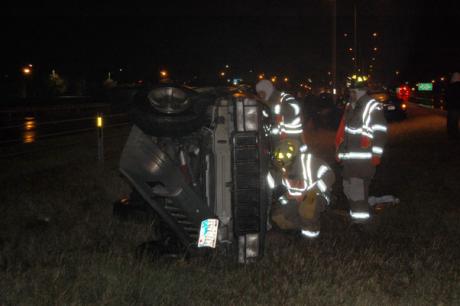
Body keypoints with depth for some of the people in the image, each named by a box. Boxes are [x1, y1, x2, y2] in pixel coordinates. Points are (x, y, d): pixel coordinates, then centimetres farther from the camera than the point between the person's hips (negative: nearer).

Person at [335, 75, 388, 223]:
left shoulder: (373, 108, -7)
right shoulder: (349, 107, 18)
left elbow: (380, 133, -11)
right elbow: (342, 130, 24)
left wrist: (376, 155, -14)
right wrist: (339, 150, 21)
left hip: (364, 157, -8)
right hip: (349, 157, 8)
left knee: (359, 186, -12)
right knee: (348, 186, 13)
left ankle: (362, 215, -2)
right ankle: (354, 213, 24)